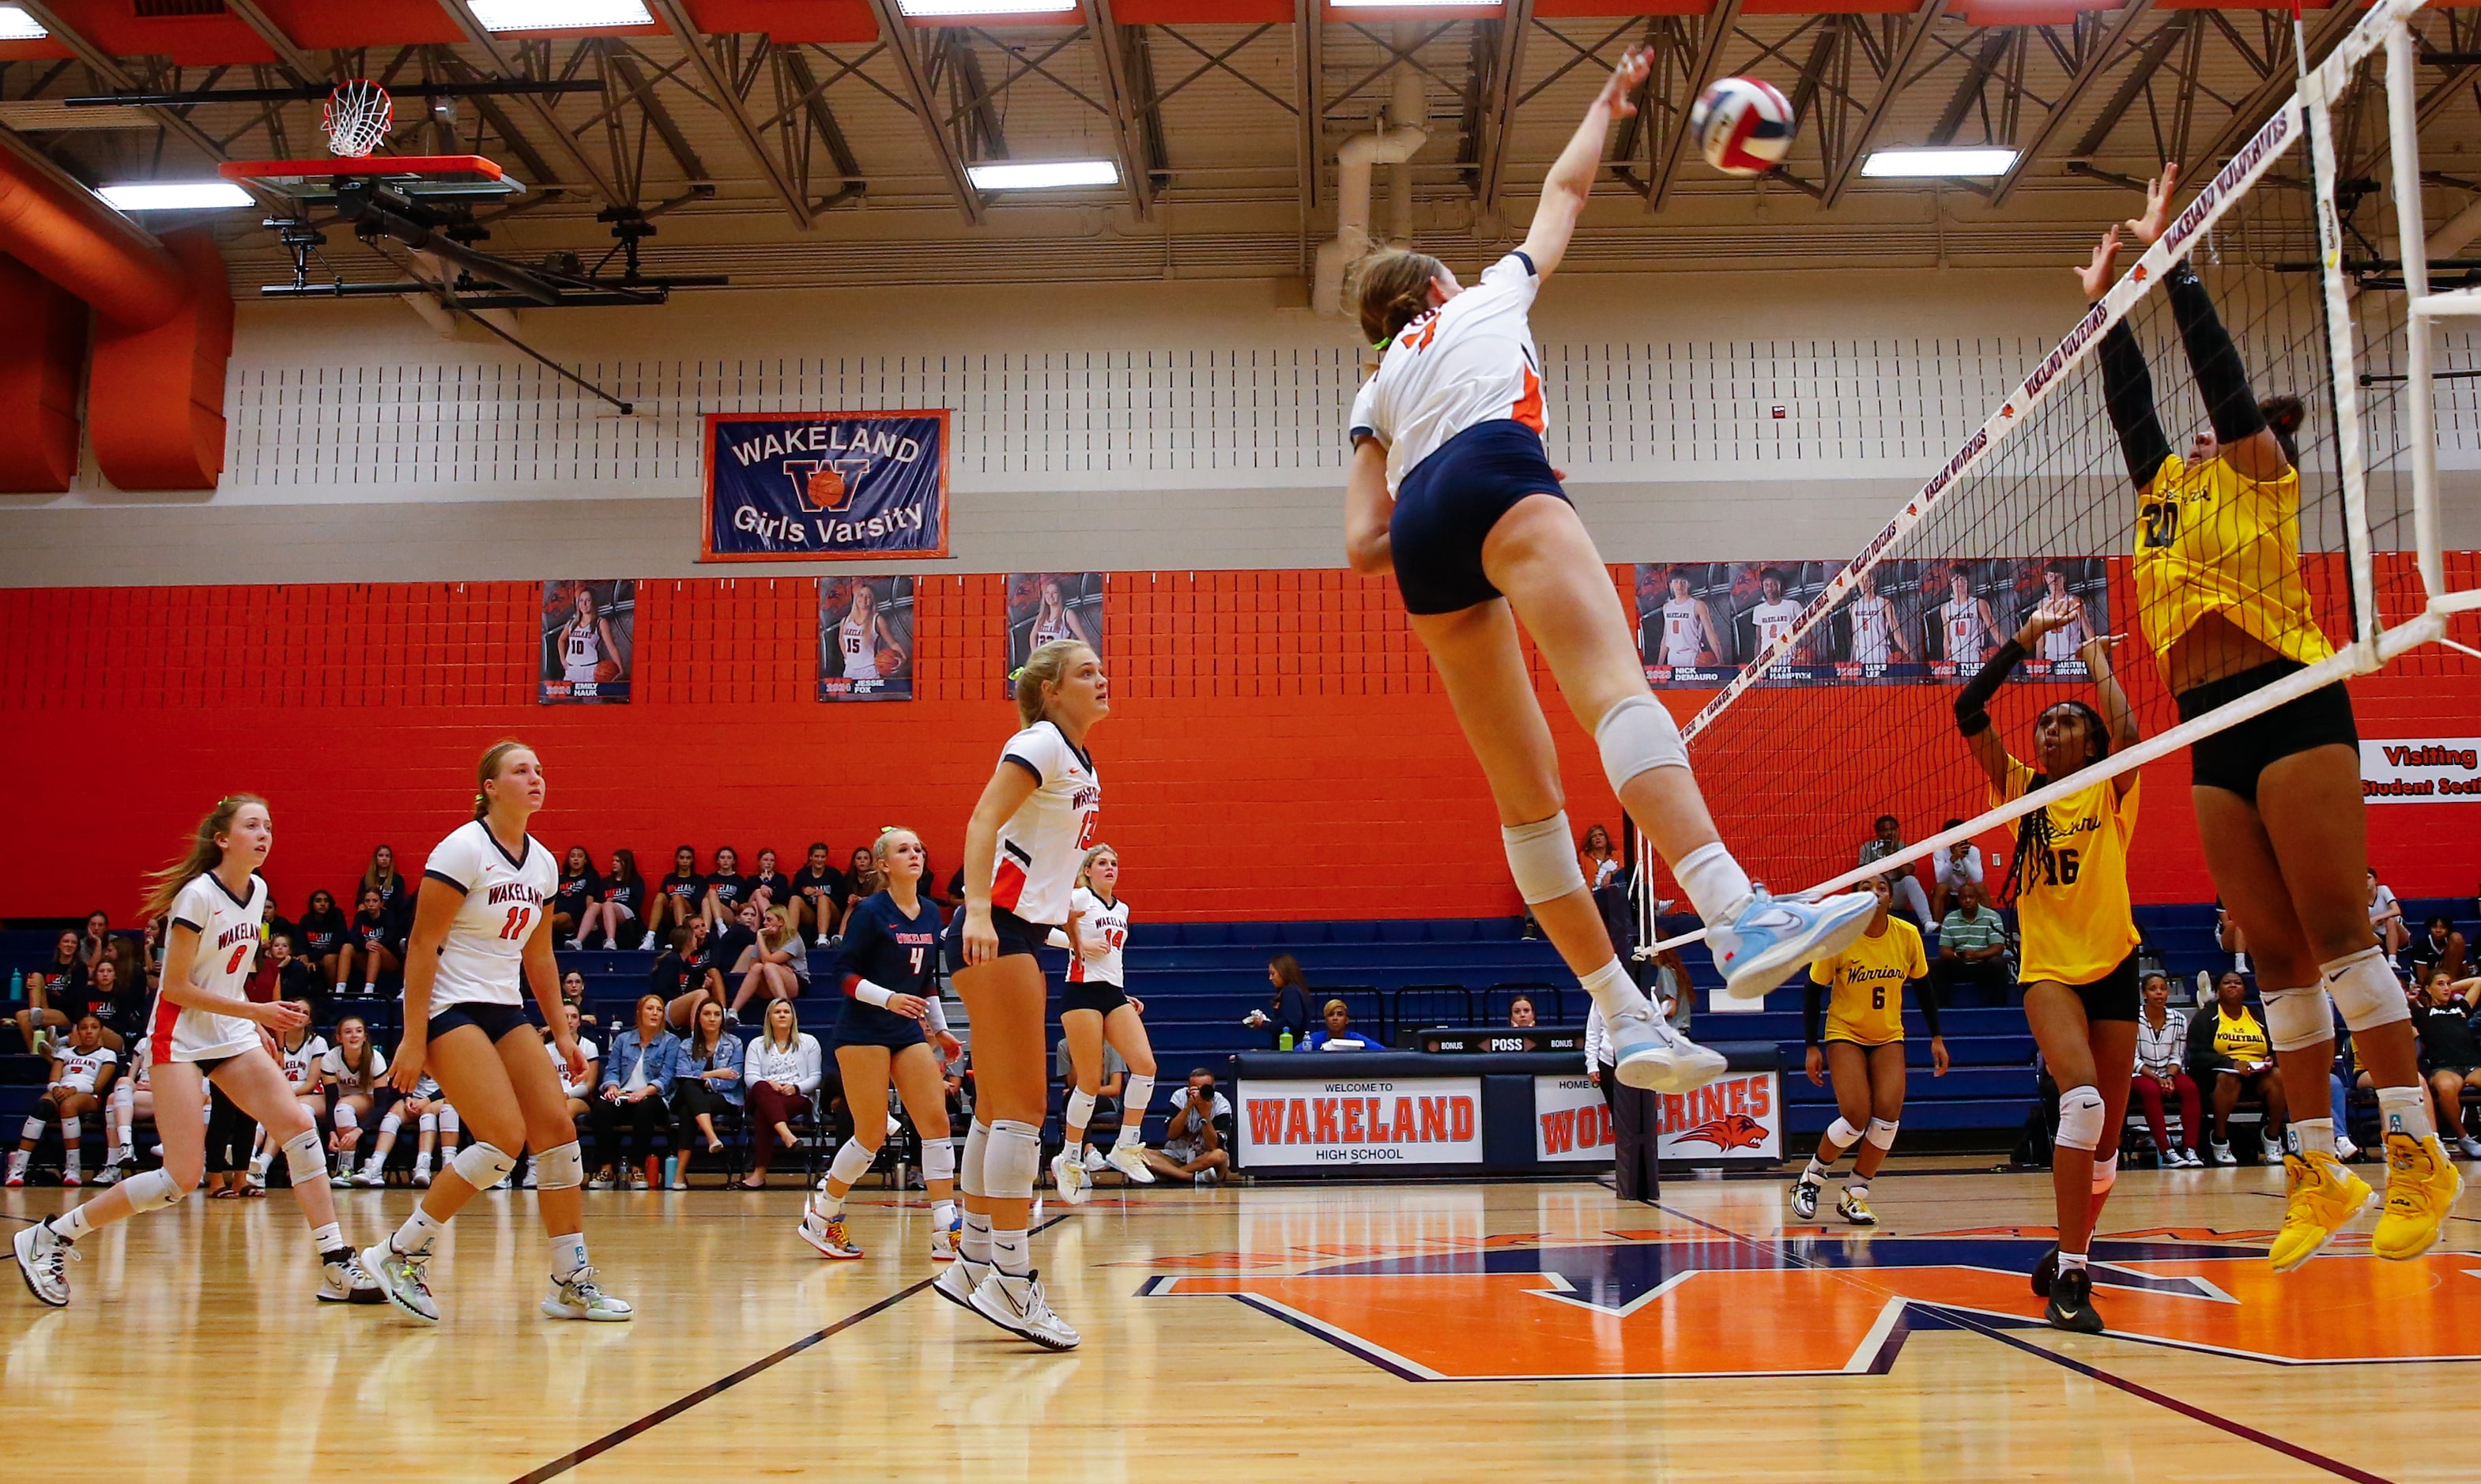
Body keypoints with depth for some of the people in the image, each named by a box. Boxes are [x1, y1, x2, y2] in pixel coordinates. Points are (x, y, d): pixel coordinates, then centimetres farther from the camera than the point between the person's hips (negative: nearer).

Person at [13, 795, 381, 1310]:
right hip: (180, 1039, -7)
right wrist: (256, 1011, -18)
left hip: (232, 1035, 7)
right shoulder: (199, 894, -16)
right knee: (183, 1177, -10)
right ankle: (48, 1238, 7)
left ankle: (337, 1266, -11)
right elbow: (177, 987, -16)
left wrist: (256, 1028, 15)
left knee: (298, 1126, -11)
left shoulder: (257, 890, 5)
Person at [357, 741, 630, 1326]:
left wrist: (562, 1033, 16)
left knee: (558, 1129, -1)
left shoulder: (542, 863, 9)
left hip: (505, 1010, 8)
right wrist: (412, 1039, -19)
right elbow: (422, 945, -15)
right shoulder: (463, 849, -13)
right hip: (449, 1007, -8)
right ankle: (399, 1255, -1)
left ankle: (572, 1283, 6)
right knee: (506, 1138, -17)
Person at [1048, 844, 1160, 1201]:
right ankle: (1069, 1161, 9)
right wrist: (1081, 943, -16)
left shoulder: (1122, 909, 20)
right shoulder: (1079, 897, -1)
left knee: (1145, 1065, -12)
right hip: (1082, 992, -6)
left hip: (1115, 994, 7)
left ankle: (1125, 1149, -1)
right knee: (1090, 1083, -7)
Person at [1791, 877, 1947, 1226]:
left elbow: (1922, 987, 6)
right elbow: (1813, 992, -8)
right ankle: (1811, 1177, 10)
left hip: (1889, 1037, 3)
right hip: (1845, 1034, -3)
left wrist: (1936, 1037, 4)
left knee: (1888, 1114, -14)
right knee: (1856, 1119, -16)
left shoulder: (1908, 935, -8)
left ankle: (1854, 1195, 4)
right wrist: (1812, 1046, -11)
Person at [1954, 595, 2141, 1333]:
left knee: (2106, 1140, 4)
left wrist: (2099, 663, -4)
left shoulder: (2110, 793, 3)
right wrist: (2025, 641, -5)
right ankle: (2070, 1278, -22)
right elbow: (1968, 712, -4)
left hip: (2113, 967, 1)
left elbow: (2127, 733, -18)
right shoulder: (2020, 789, 6)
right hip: (2049, 970, -1)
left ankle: (2067, 1258, 26)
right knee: (2082, 1100, -26)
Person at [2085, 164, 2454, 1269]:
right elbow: (2128, 397, 27)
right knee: (2275, 952, 3)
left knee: (2336, 931, -12)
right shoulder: (2165, 489, 22)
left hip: (2288, 703, -7)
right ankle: (2317, 1172, 4)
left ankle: (2418, 1154, -10)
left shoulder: (2262, 471, 6)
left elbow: (2214, 359, 1)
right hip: (2212, 733, 7)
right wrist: (2105, 300, 29)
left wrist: (2168, 253, 5)